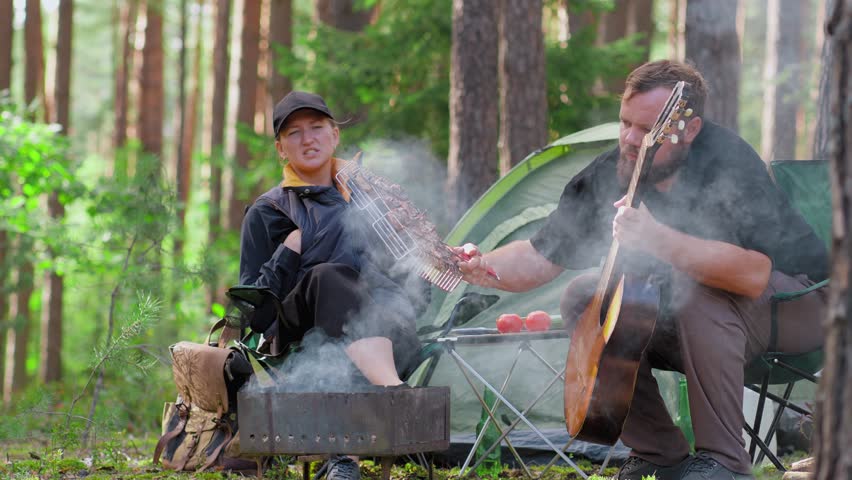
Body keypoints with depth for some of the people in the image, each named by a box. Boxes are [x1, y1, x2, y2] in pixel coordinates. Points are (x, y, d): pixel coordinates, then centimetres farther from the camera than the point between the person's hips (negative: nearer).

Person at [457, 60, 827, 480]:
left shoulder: (725, 159, -29)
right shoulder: (609, 177, -10)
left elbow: (754, 273, -41)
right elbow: (541, 257, -4)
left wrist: (656, 237, -50)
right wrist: (481, 268, -25)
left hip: (794, 304, -6)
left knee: (700, 291, -35)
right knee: (584, 298, -10)